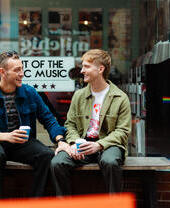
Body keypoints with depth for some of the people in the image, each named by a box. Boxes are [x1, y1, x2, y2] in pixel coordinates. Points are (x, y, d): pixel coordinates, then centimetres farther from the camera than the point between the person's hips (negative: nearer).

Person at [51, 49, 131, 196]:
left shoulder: (121, 98, 2)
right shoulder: (79, 95, 14)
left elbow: (122, 131, -3)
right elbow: (70, 124, 15)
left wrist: (98, 145, -18)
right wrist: (74, 142, -7)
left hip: (108, 144, -3)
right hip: (83, 144, 3)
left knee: (109, 162, -38)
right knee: (57, 163, -24)